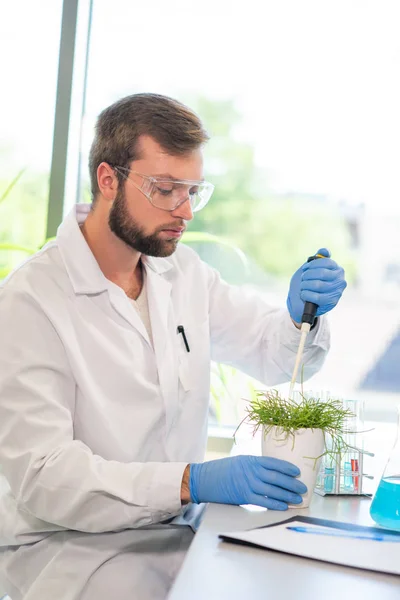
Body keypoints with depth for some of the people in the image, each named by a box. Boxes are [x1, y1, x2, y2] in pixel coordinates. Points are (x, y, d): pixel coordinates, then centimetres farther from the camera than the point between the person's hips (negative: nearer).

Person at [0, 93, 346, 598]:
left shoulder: (183, 271, 6)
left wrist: (301, 315, -7)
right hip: (66, 551, -6)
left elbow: (275, 356, 16)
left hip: (173, 533, 7)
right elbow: (41, 475, -22)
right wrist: (191, 482, -32)